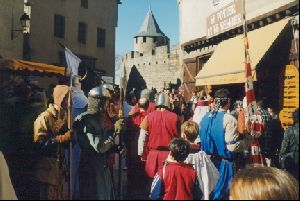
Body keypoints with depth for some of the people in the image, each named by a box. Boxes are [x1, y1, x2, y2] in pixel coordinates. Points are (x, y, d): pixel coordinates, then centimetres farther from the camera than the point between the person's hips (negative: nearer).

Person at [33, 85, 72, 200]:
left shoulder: (64, 116, 12)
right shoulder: (45, 117, -13)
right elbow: (39, 142, -21)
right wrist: (63, 138, -24)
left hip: (60, 166, 7)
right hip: (47, 168, -7)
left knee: (61, 195, 12)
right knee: (49, 196, 1)